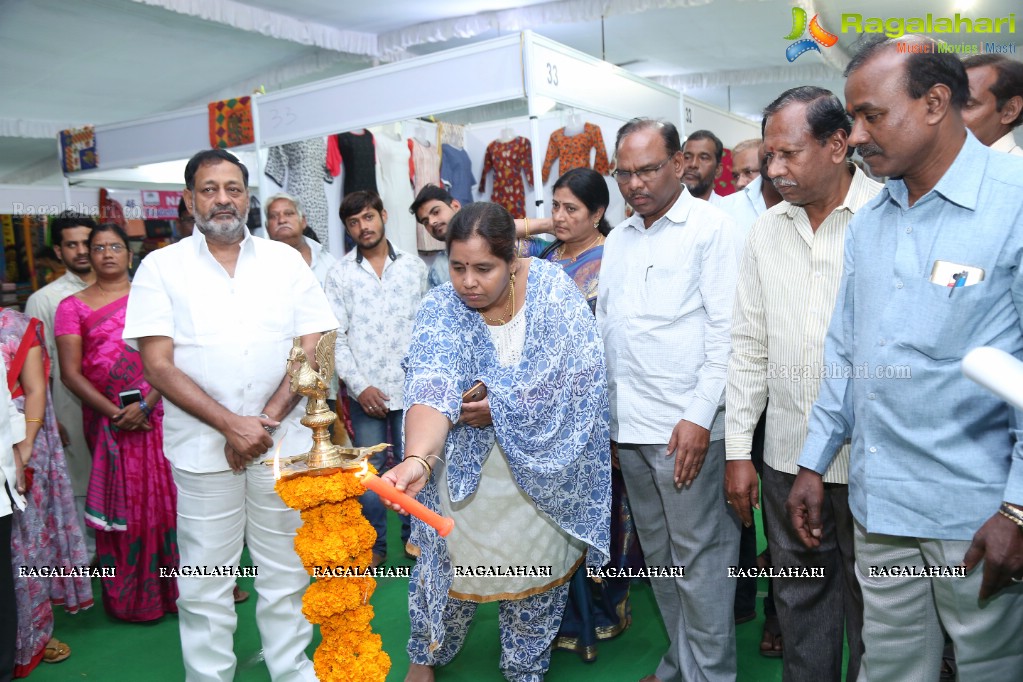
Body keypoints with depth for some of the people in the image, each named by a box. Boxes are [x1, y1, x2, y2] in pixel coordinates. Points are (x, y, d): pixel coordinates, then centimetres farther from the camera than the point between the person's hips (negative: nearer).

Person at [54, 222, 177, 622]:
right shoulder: (73, 307, 7)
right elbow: (70, 373, 0)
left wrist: (145, 405, -14)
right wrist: (114, 412, -11)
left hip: (156, 414, 0)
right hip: (106, 419, 0)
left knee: (166, 496, 1)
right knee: (121, 502, 6)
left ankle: (174, 587, 15)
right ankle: (130, 597, 20)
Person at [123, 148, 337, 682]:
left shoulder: (285, 260, 5)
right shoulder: (162, 267, 2)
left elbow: (312, 349, 1)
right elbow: (158, 365, -5)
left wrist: (266, 421, -10)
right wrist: (230, 425, -14)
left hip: (283, 440, 2)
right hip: (201, 445, -1)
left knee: (286, 569, 12)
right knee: (205, 579, 8)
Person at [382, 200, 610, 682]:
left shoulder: (551, 285, -12)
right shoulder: (440, 310, -15)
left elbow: (583, 370, -17)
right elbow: (431, 390, -31)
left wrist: (502, 407, -23)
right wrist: (417, 459, -50)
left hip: (545, 468, 1)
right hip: (467, 472, -1)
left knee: (539, 571, 14)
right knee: (455, 563, 13)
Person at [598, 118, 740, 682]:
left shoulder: (710, 227, -5)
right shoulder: (617, 239, 14)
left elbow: (725, 329, -11)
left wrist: (700, 415, -16)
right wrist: (602, 412, 13)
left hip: (686, 425, -6)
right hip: (628, 424, 7)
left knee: (698, 559, 2)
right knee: (658, 555, 16)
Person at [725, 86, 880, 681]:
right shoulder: (766, 231, 6)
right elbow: (750, 347, 8)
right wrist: (738, 449, 7)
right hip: (787, 454, 4)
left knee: (872, 609, 13)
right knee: (800, 598, 18)